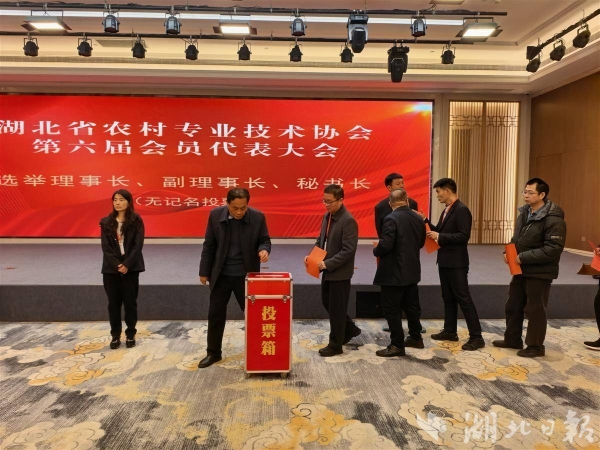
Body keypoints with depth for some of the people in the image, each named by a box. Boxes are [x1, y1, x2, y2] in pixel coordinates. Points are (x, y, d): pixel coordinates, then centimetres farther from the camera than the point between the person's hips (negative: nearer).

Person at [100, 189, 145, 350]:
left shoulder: (136, 221, -2)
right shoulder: (106, 222, 4)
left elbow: (138, 246, -8)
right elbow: (105, 247, -2)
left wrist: (127, 264, -16)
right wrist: (117, 265, -13)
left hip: (131, 268, -2)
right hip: (111, 269, 2)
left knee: (130, 302, 5)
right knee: (114, 303, 8)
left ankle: (130, 335, 17)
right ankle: (115, 335, 19)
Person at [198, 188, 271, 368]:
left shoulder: (258, 217, -13)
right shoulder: (215, 215, -9)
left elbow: (264, 240, -1)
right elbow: (209, 245, -1)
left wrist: (264, 250, -24)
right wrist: (204, 271, 2)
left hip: (246, 275, -1)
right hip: (221, 274, 1)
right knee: (215, 314, 11)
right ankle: (213, 353, 28)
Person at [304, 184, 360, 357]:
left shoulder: (348, 221, -20)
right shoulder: (327, 216, 6)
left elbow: (348, 251, -24)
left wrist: (327, 263, -25)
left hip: (340, 272, -9)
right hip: (328, 269, 9)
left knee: (336, 308, 3)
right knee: (327, 302, 19)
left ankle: (335, 345, 19)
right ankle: (350, 329, 38)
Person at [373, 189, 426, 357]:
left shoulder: (391, 219, -18)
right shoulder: (417, 218, 6)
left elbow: (385, 245, -25)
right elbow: (421, 242, 16)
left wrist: (375, 251, -5)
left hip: (393, 272, -8)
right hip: (412, 271, 8)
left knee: (391, 309, 2)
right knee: (411, 305, 20)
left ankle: (397, 345, 8)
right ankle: (416, 337, 32)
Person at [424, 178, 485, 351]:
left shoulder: (461, 210, -16)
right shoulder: (446, 210, 13)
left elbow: (464, 236, -23)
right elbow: (439, 231, 16)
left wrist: (439, 237, -21)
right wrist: (425, 221, 6)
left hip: (456, 263, -9)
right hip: (444, 261, 10)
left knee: (463, 298, -5)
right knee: (448, 298, 15)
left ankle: (476, 337, 3)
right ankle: (450, 331, 26)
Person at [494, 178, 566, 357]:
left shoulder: (553, 219, -19)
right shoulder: (524, 213, 7)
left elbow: (552, 250, -25)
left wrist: (524, 257, -25)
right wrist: (509, 252, 0)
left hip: (539, 273, -8)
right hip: (521, 270, 8)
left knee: (535, 310, 4)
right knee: (513, 306, 16)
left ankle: (536, 346, 21)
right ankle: (512, 339, 32)